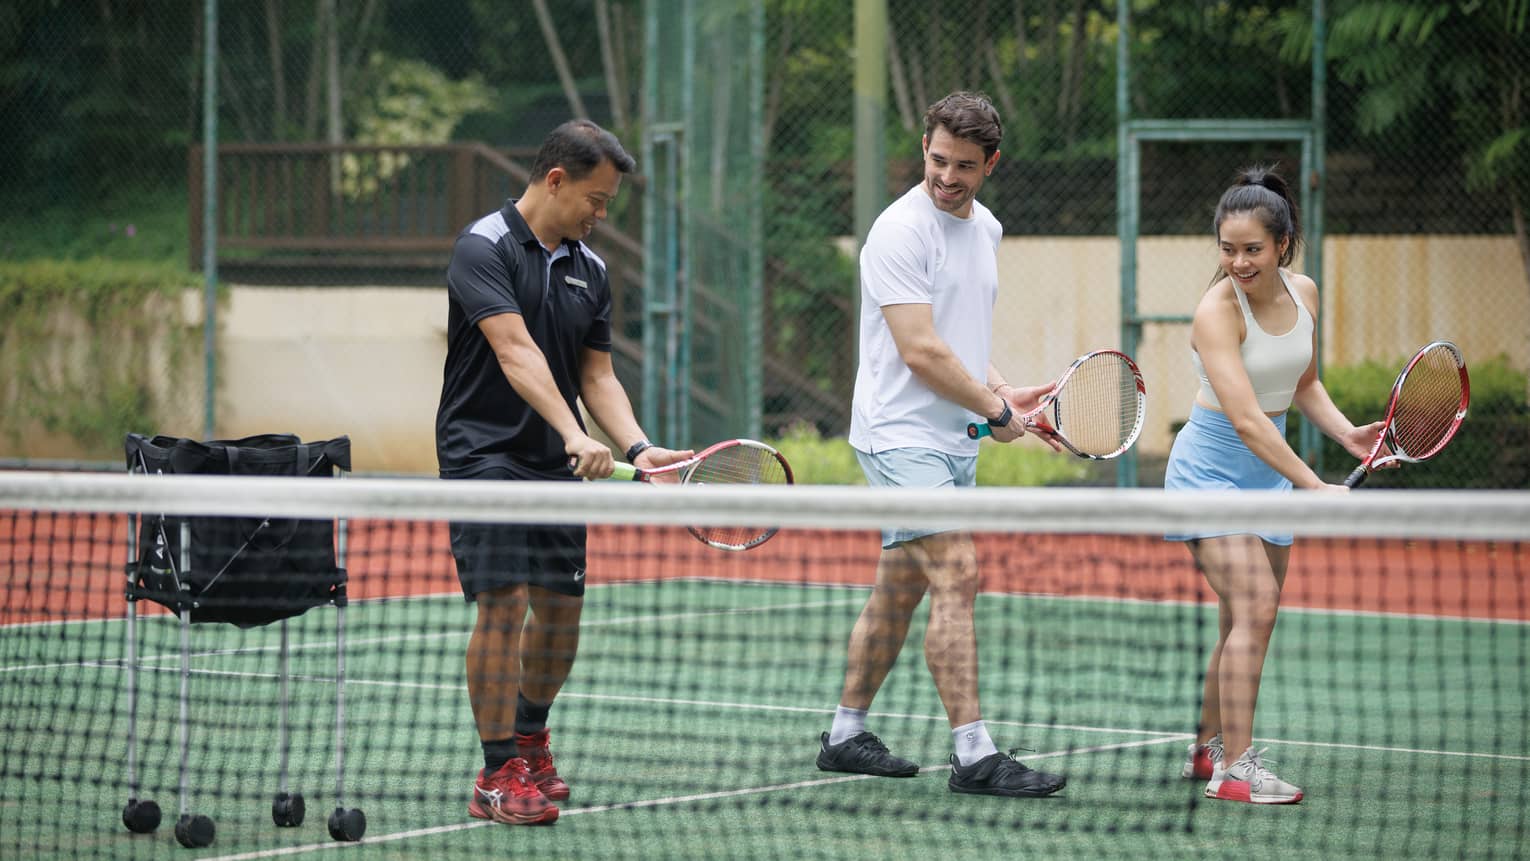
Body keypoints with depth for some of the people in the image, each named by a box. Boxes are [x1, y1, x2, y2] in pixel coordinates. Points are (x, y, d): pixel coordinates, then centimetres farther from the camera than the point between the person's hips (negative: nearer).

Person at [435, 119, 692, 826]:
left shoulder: (588, 269, 11)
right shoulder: (484, 249, -12)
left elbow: (597, 375, 11)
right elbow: (516, 352, -24)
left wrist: (638, 447, -6)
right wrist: (573, 432, -35)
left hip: (556, 463, 7)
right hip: (484, 450, -7)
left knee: (561, 609, 8)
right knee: (505, 600, -16)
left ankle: (528, 737, 34)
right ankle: (498, 777, -11)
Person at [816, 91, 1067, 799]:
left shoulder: (984, 228, 12)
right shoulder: (901, 230, -15)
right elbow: (920, 351, -20)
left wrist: (1003, 391, 7)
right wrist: (996, 411, -11)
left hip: (954, 437, 9)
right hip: (902, 436, -9)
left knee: (899, 591, 12)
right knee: (956, 576, -16)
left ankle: (845, 735, 21)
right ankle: (973, 756, -18)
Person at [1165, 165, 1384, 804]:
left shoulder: (1303, 294, -1)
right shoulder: (1217, 311, -23)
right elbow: (1246, 420, -30)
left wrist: (1347, 433, -3)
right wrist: (1315, 489, -35)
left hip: (1269, 470, 7)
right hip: (1211, 465, -7)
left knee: (1248, 622, 12)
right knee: (1255, 605, -20)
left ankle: (1207, 750, 27)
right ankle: (1235, 768, -19)